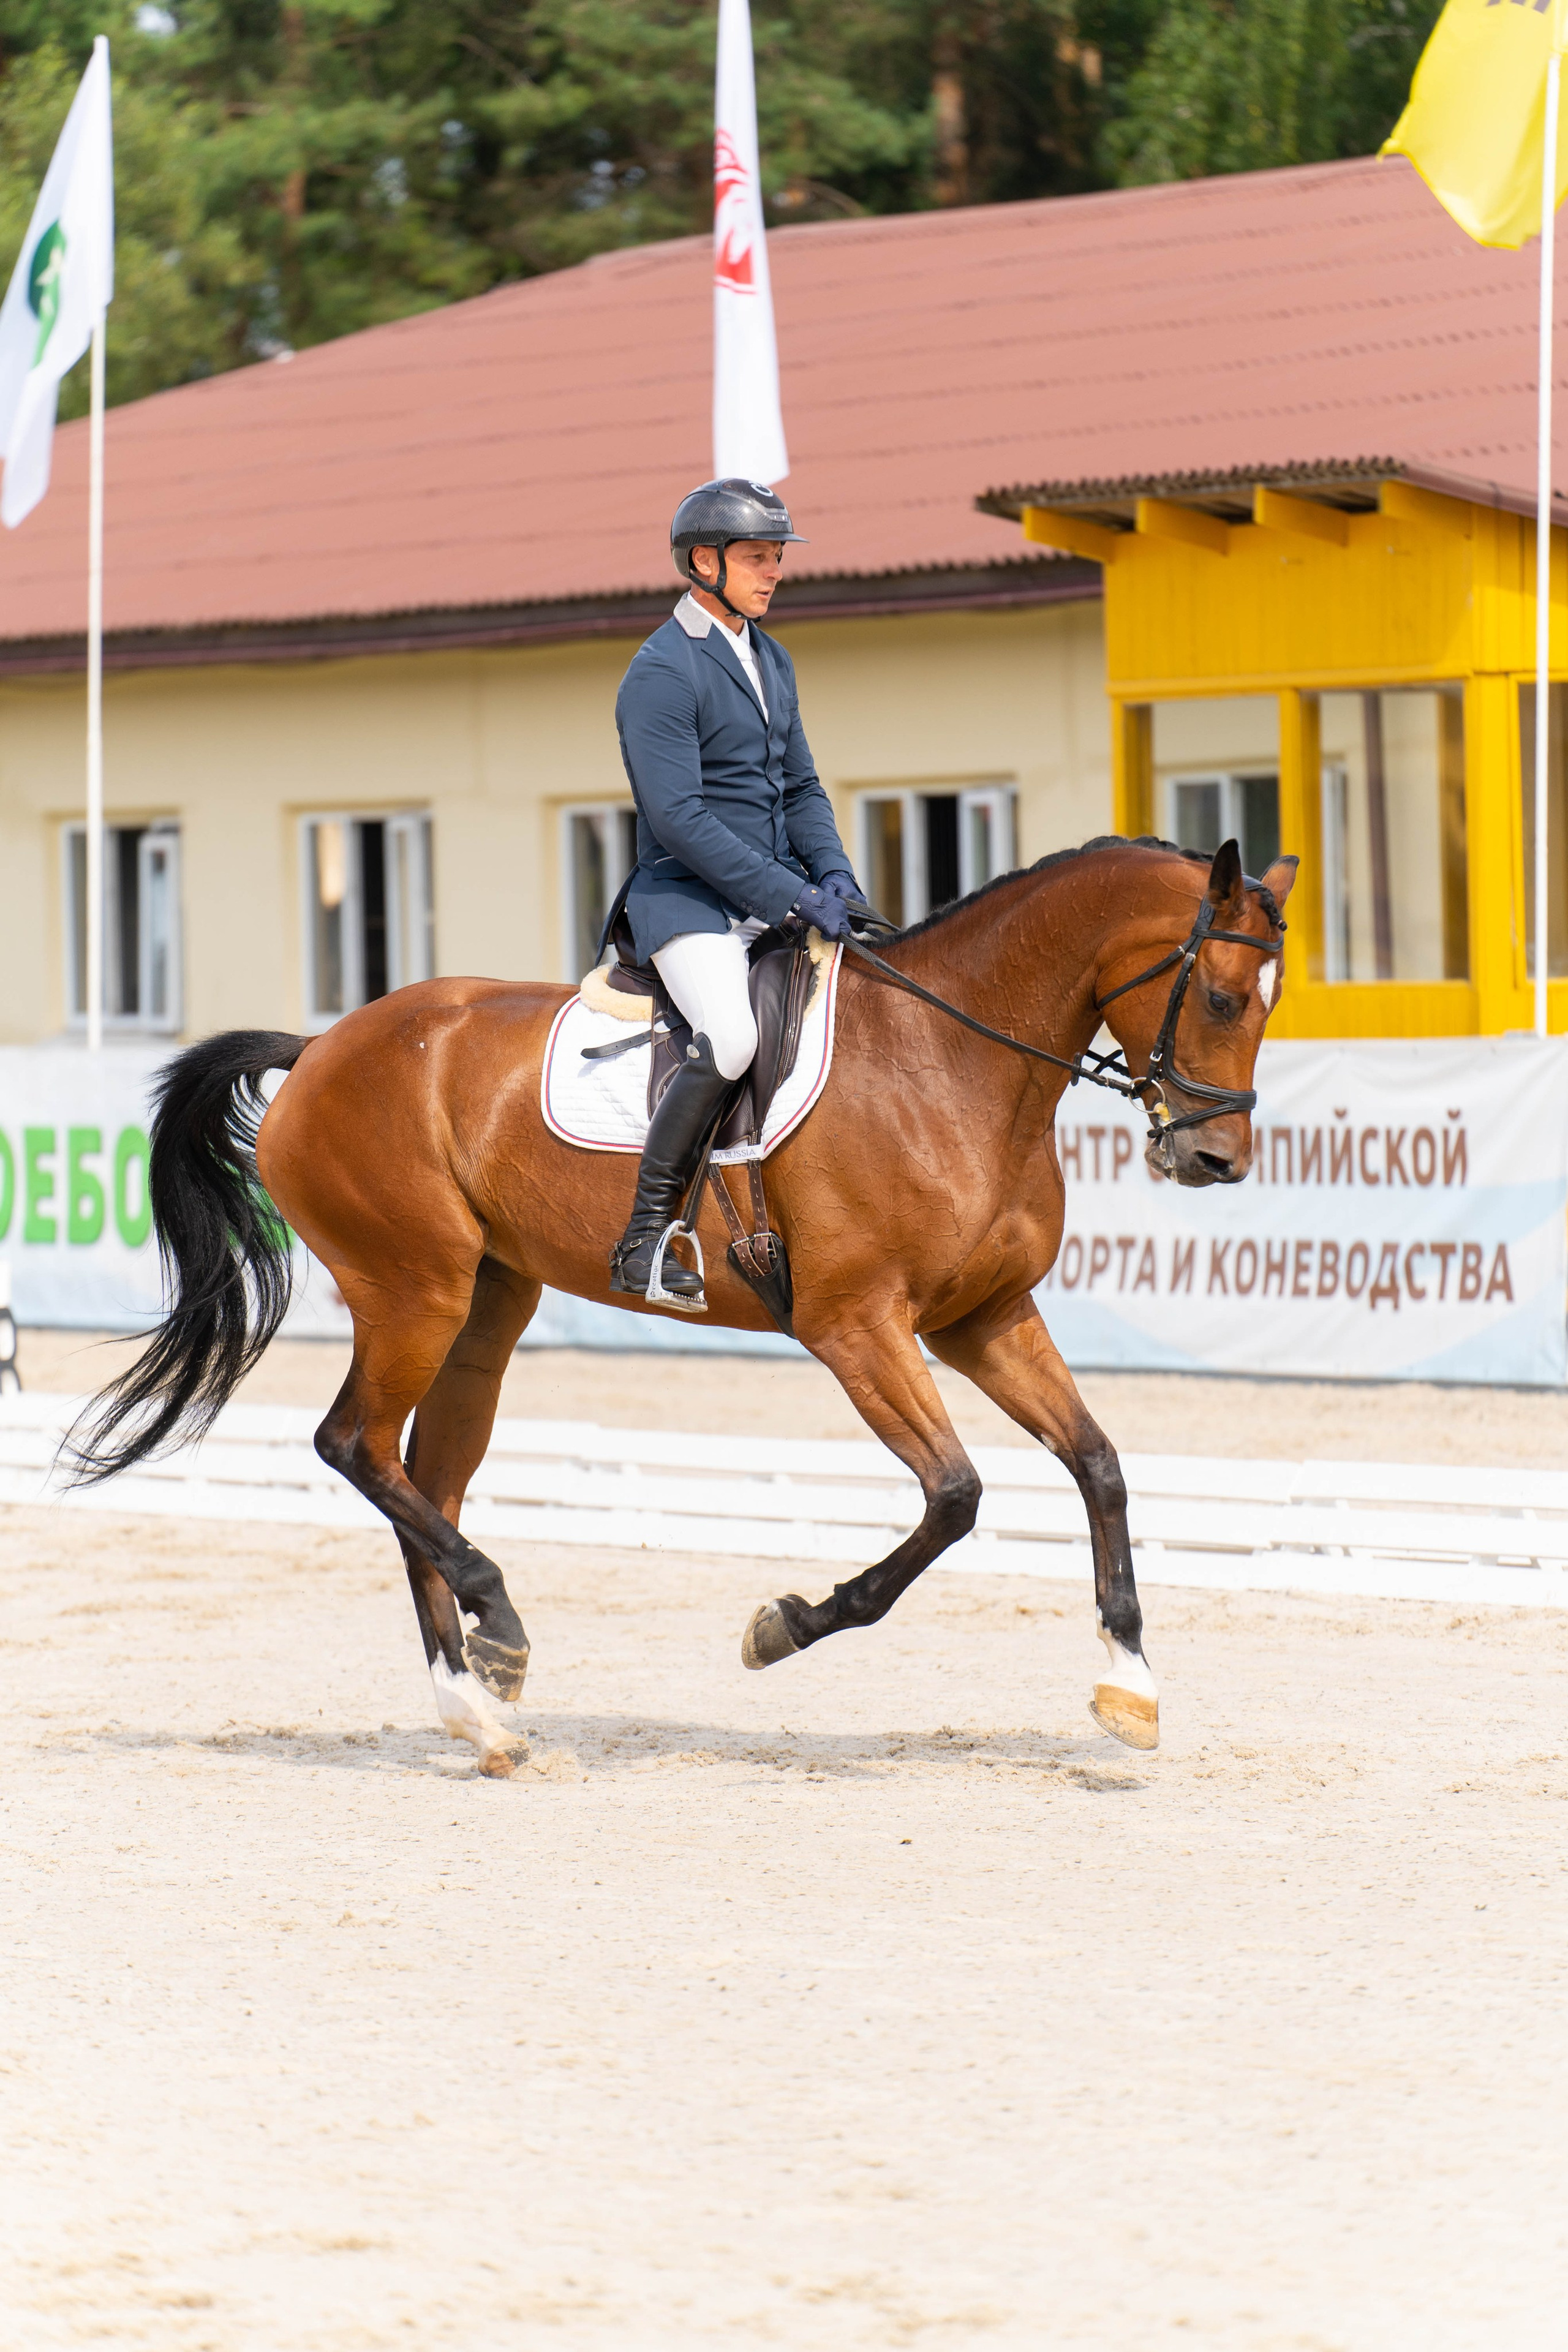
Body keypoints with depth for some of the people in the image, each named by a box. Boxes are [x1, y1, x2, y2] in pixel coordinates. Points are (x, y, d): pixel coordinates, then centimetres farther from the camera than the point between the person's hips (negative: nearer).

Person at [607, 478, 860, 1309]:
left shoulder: (770, 660, 16)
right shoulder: (661, 672, -13)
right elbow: (679, 818, -20)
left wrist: (832, 871, 0)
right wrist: (790, 893, -22)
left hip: (777, 897, 9)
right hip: (689, 899, -9)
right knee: (729, 1037, -32)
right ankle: (643, 1239, -23)